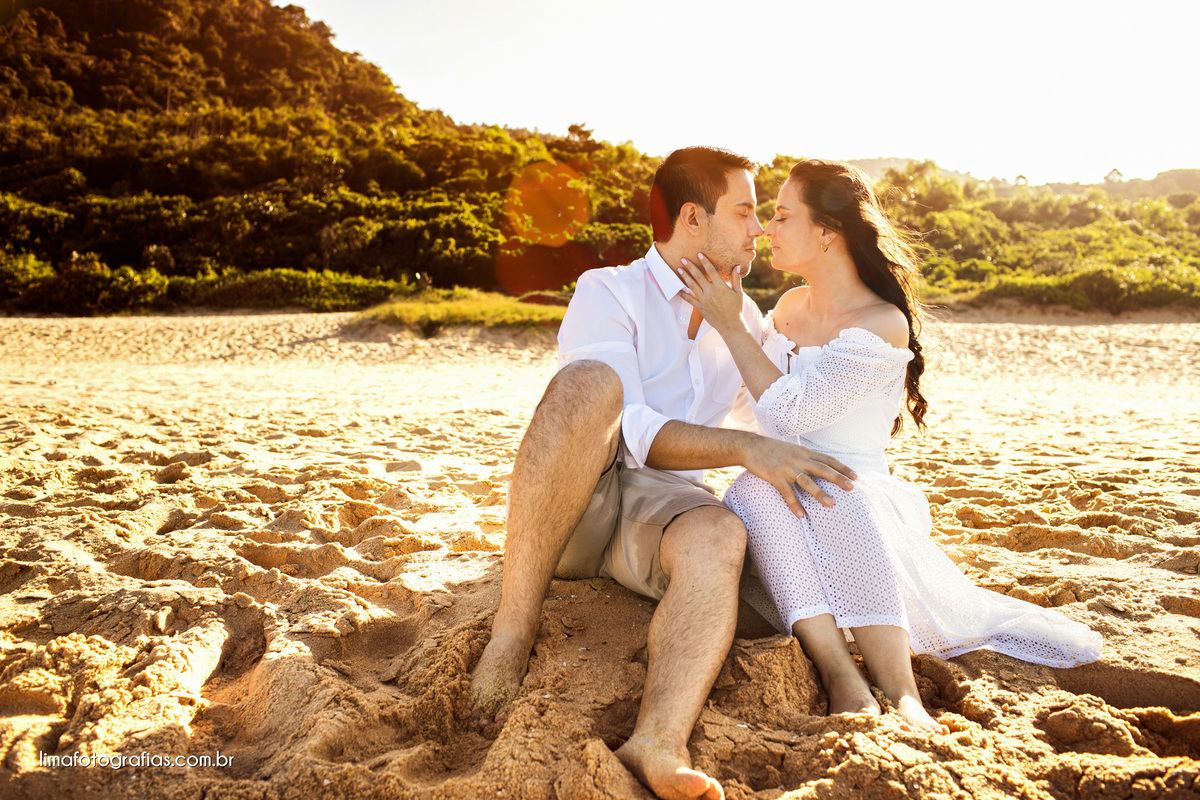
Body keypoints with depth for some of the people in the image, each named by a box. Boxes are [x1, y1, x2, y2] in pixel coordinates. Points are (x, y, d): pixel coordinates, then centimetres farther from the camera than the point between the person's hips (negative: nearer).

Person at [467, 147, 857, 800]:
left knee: (720, 536, -33)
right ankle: (513, 628, -30)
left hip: (659, 506, 4)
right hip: (571, 508, -3)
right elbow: (632, 433, -15)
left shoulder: (744, 319, 19)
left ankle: (656, 747, -53)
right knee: (590, 382, -35)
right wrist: (746, 448, -25)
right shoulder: (607, 292, -1)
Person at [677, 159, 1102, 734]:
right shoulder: (790, 306, 12)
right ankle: (842, 680, -43)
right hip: (778, 507, 4)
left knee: (841, 495, -40)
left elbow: (790, 412, -19)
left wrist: (732, 325, -14)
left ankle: (901, 690, -39)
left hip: (858, 498, -4)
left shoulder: (884, 325, -11)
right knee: (754, 488, -33)